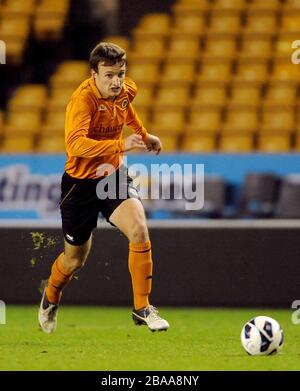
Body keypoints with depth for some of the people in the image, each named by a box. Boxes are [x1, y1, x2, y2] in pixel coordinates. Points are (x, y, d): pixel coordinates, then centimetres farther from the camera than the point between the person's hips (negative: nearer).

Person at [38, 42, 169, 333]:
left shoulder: (126, 91, -5)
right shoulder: (83, 99, -26)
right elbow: (75, 144, -42)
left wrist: (143, 134, 30)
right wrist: (121, 145, -48)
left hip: (113, 175, 4)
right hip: (80, 181, -4)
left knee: (139, 229, -23)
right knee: (75, 259, 12)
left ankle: (142, 309, -13)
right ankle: (50, 298, 46)